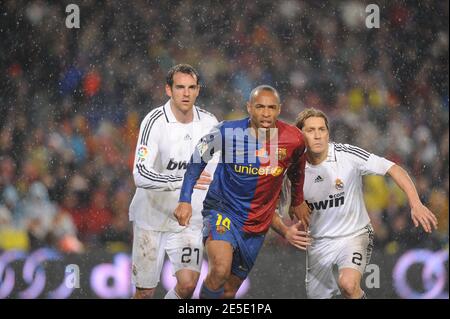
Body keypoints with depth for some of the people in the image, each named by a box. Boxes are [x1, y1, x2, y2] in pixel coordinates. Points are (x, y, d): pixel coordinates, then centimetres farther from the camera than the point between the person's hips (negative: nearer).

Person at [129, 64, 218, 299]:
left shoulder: (209, 123, -3)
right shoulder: (154, 121, -17)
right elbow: (141, 176, -30)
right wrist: (183, 180, -41)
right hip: (151, 217, -3)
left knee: (188, 284, -13)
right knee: (145, 292, 1)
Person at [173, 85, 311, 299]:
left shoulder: (293, 139, -11)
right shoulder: (228, 132, -17)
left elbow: (296, 172, 13)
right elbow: (198, 158, 1)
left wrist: (298, 202, 27)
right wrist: (185, 200, -5)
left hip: (257, 225, 3)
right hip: (222, 210, -3)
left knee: (229, 291, 10)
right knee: (220, 269, -30)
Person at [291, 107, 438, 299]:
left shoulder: (347, 154, -16)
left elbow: (393, 169, -15)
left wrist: (415, 204, -26)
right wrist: (296, 209, -10)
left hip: (354, 235, -4)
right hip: (320, 243, 4)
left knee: (348, 283, -33)